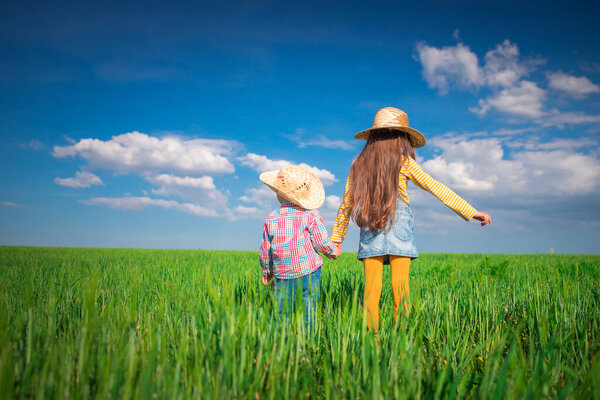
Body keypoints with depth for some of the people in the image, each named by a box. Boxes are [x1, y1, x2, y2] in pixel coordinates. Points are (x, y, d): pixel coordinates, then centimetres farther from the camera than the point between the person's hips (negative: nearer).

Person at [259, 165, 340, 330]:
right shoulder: (311, 215, -7)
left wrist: (266, 271, 22)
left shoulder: (272, 219, 0)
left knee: (282, 312, 10)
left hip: (282, 275, 2)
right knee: (309, 310, 6)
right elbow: (321, 242, -8)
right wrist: (333, 251, 14)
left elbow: (265, 249, 6)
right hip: (309, 272, -2)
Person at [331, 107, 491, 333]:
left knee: (371, 289, 2)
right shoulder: (404, 163, 0)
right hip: (399, 230, -2)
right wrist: (471, 212, 4)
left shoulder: (359, 164, 8)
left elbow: (346, 204, 10)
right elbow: (437, 189, 0)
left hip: (369, 235, 2)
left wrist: (336, 238, 17)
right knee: (400, 288, 1)